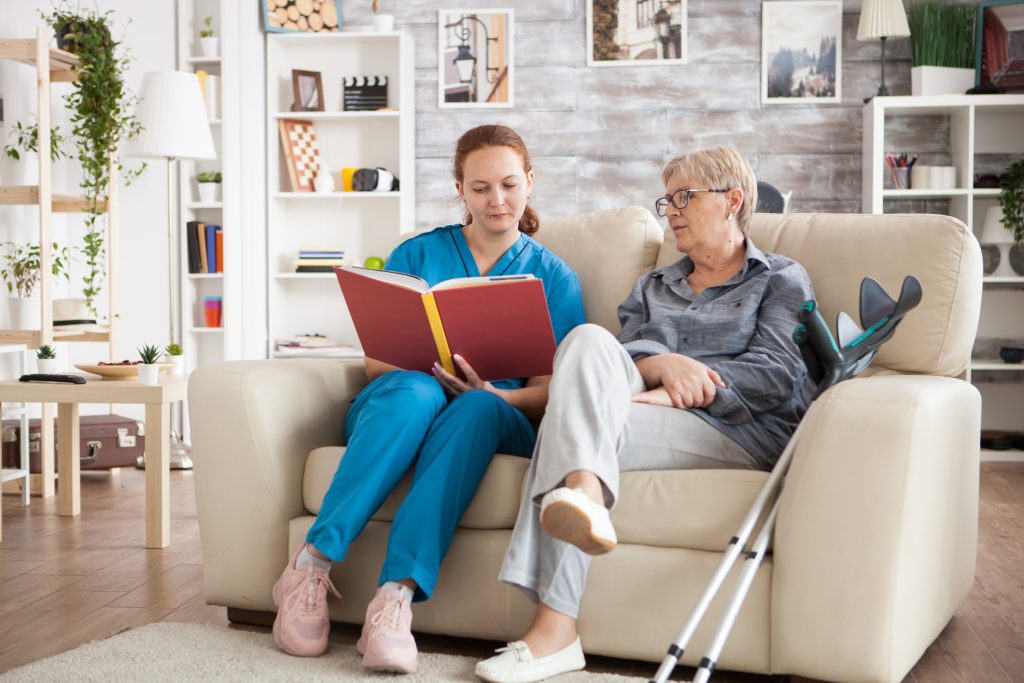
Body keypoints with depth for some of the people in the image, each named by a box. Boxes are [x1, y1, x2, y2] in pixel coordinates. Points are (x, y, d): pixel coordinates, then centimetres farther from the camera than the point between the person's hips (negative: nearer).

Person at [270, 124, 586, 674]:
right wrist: (425, 367, -16)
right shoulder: (417, 254, 14)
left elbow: (549, 392, 4)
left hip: (497, 419, 0)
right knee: (416, 389, -36)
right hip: (393, 406, 0)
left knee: (477, 407, -37)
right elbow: (375, 361, 7)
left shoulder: (554, 278, 13)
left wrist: (488, 392, -18)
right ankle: (311, 567, -38)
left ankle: (397, 595, -48)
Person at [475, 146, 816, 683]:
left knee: (577, 414, -30)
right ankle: (583, 495, -53)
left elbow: (777, 375, -2)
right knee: (589, 339, -27)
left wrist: (671, 392, -16)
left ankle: (555, 628, -43)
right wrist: (660, 365, -15)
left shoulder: (781, 280, 17)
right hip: (650, 407, 4)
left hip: (743, 432, -4)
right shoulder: (653, 287, 32)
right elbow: (628, 350, 12)